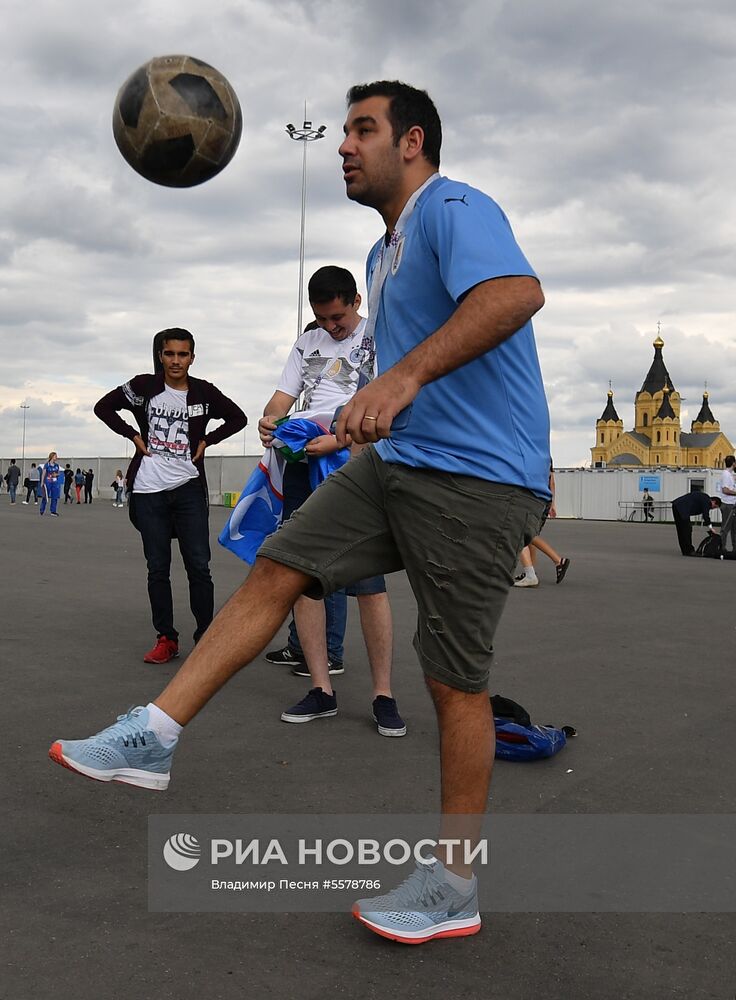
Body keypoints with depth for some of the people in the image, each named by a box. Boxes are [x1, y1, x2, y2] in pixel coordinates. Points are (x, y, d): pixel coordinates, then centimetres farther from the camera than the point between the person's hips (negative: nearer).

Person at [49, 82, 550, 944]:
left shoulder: (454, 210, -11)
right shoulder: (383, 253, 21)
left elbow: (517, 292, -32)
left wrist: (407, 374, -41)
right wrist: (361, 422, 32)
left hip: (477, 484, -9)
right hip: (396, 461, 9)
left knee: (455, 680, -4)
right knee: (274, 570, -1)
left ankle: (454, 888, 11)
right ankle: (155, 736, 5)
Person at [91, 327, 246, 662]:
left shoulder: (204, 392, 1)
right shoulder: (143, 386, 1)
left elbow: (238, 418, 13)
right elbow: (104, 407, 12)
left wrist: (206, 440, 2)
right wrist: (134, 435, 2)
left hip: (189, 488, 0)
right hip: (148, 490, 1)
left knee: (198, 566, -4)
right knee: (157, 568, 4)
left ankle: (206, 637, 4)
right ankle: (165, 638, 12)